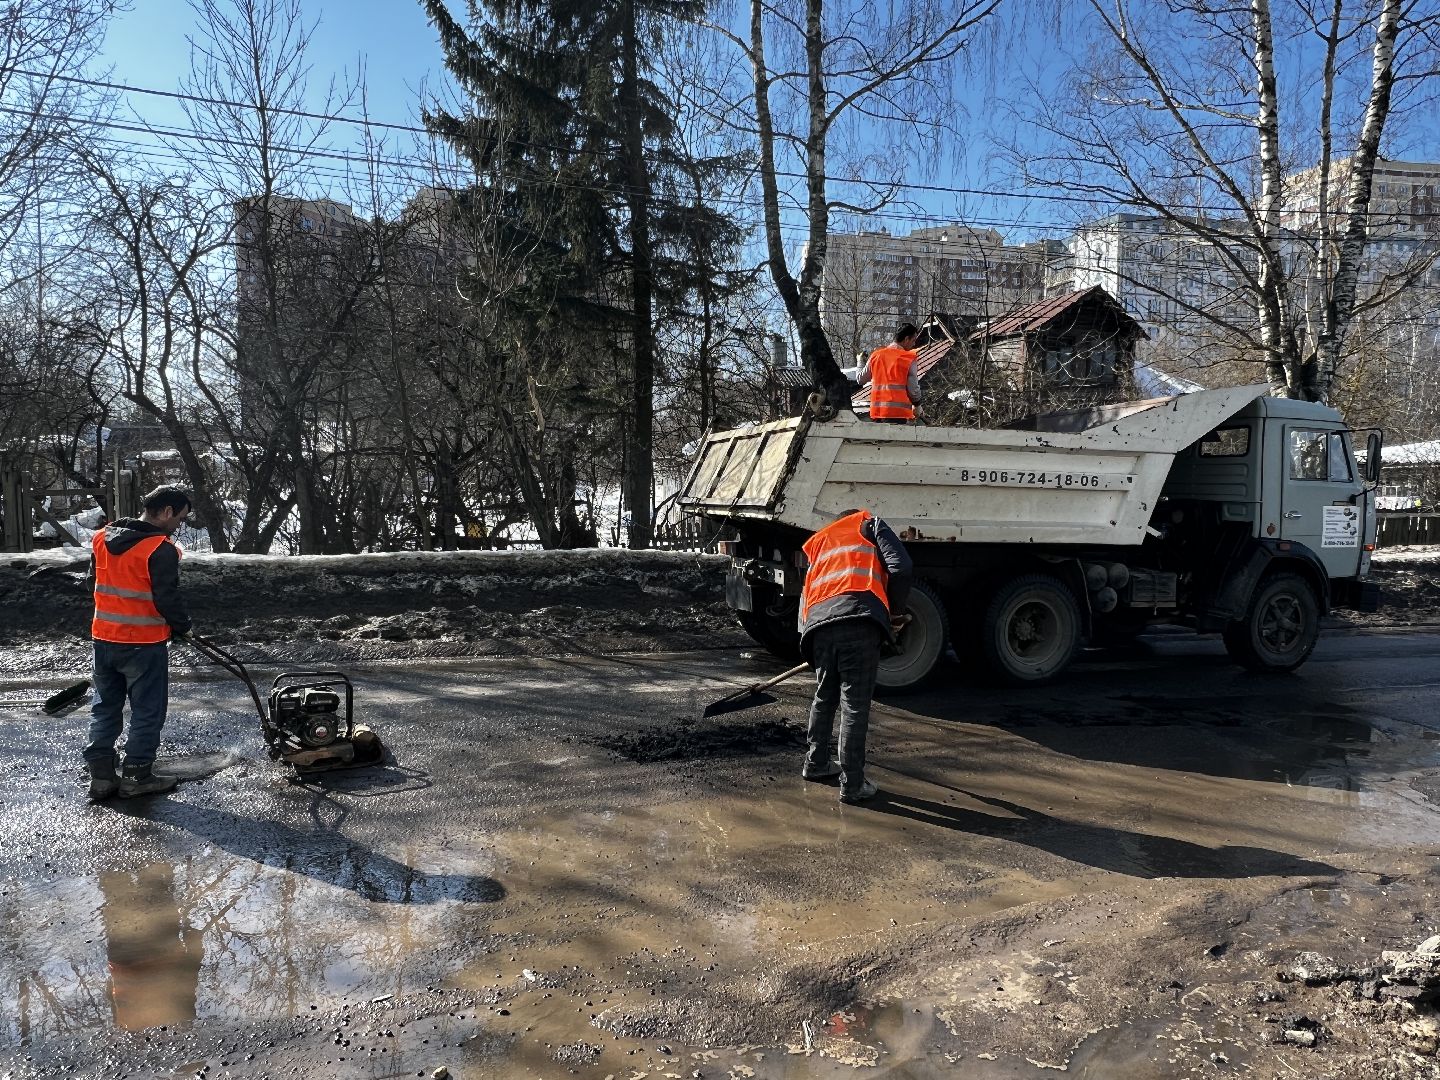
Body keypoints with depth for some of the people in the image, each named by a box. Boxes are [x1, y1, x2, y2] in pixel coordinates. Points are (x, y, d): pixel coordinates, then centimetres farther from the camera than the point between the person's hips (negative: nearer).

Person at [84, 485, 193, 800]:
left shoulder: (102, 538, 5)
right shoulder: (161, 550, -19)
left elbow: (98, 579, 16)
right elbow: (167, 599, -19)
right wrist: (184, 625, -2)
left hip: (104, 638, 7)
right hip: (144, 644, -7)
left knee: (105, 707, 16)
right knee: (147, 711, 7)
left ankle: (100, 776, 19)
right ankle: (138, 776, 14)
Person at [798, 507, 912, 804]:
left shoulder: (819, 542, 37)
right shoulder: (869, 525, 24)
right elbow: (900, 567, 6)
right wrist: (895, 611, 17)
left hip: (818, 624, 5)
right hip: (860, 620, -4)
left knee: (824, 697, 23)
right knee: (855, 705, 0)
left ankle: (816, 763, 35)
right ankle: (852, 785, 5)